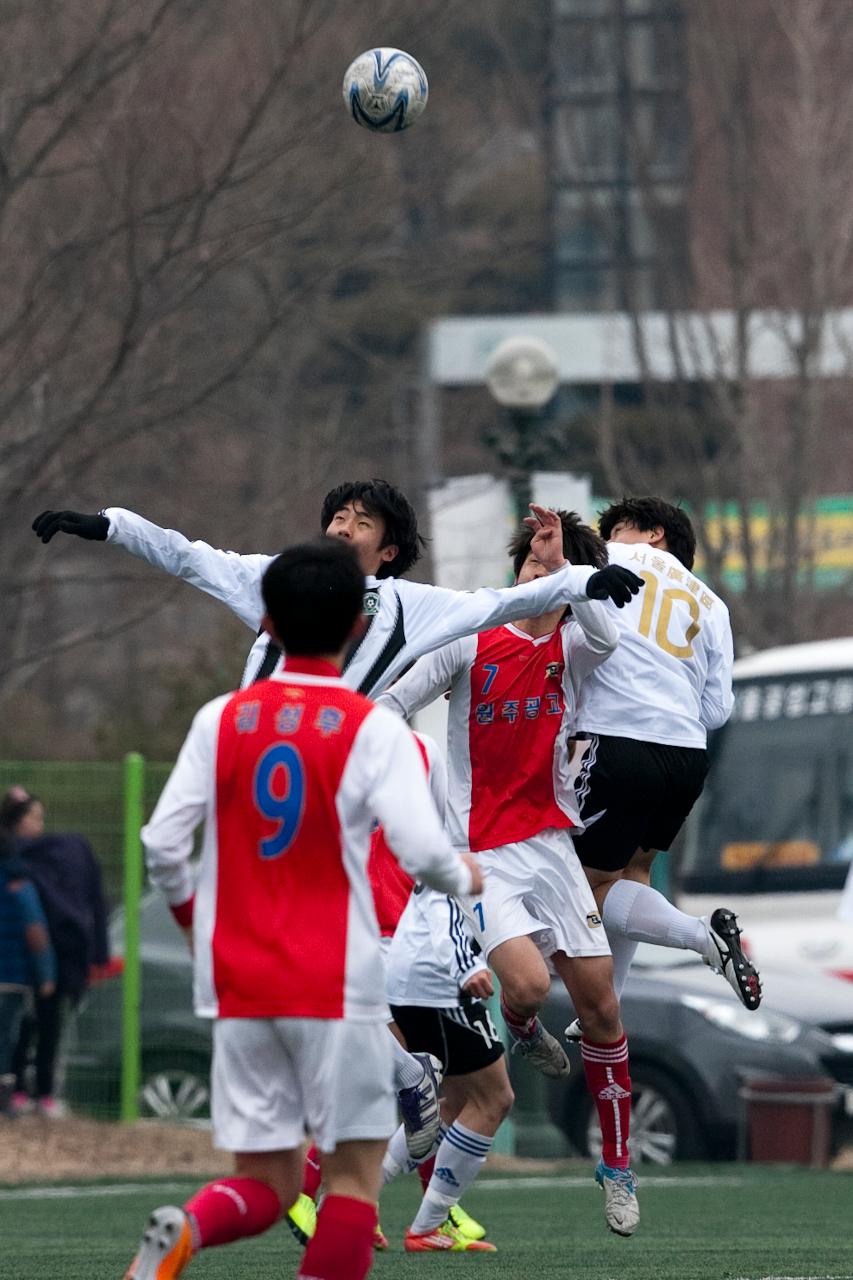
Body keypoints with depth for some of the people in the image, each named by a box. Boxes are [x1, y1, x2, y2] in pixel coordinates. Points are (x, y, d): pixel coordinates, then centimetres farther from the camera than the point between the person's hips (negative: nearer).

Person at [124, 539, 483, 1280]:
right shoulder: (372, 728, -6)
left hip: (237, 987, 4)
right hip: (336, 983, -4)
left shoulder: (222, 719, 4)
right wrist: (464, 878, 8)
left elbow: (163, 845, 0)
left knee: (266, 1183, 9)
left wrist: (192, 915, 20)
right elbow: (421, 850, -15)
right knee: (355, 1168, 7)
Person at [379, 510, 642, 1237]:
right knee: (528, 982, -23)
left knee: (600, 1003, 0)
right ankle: (519, 1027, 17)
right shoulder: (471, 642, -1)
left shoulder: (572, 651, 5)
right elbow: (393, 707, 4)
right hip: (480, 853, -3)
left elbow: (605, 636, -20)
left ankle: (617, 1166, 14)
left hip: (549, 844, 3)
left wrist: (564, 564, -23)